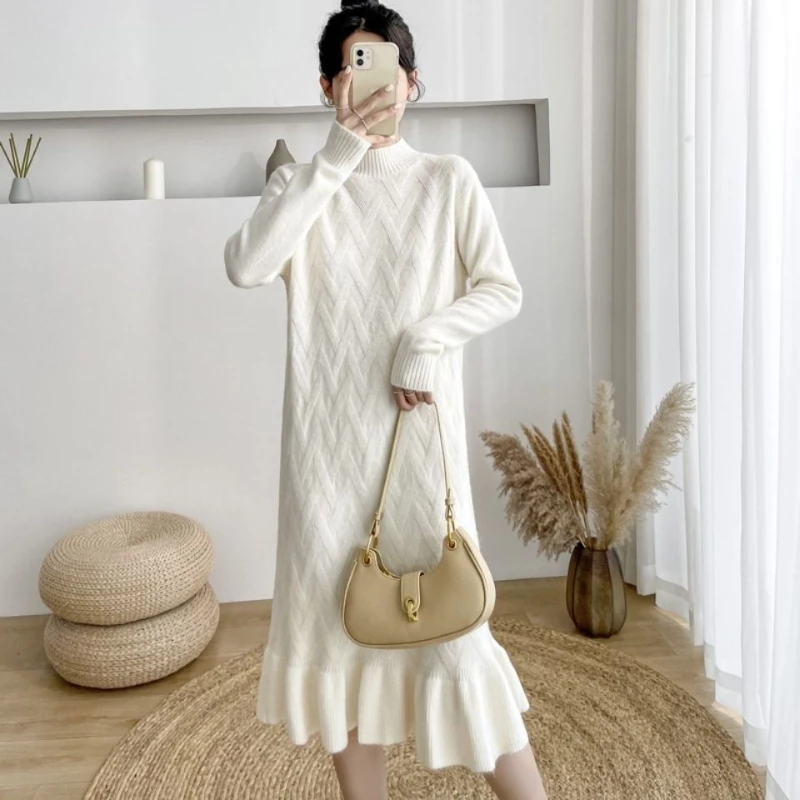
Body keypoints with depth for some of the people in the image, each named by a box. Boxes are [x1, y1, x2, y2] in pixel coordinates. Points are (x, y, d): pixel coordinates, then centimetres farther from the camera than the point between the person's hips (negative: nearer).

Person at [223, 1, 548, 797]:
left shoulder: (448, 180, 5)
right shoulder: (299, 183, 7)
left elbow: (504, 291, 2)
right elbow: (246, 267, -12)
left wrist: (425, 337, -14)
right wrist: (334, 160, -14)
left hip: (418, 431, -2)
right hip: (327, 435, 2)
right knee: (339, 614, 9)